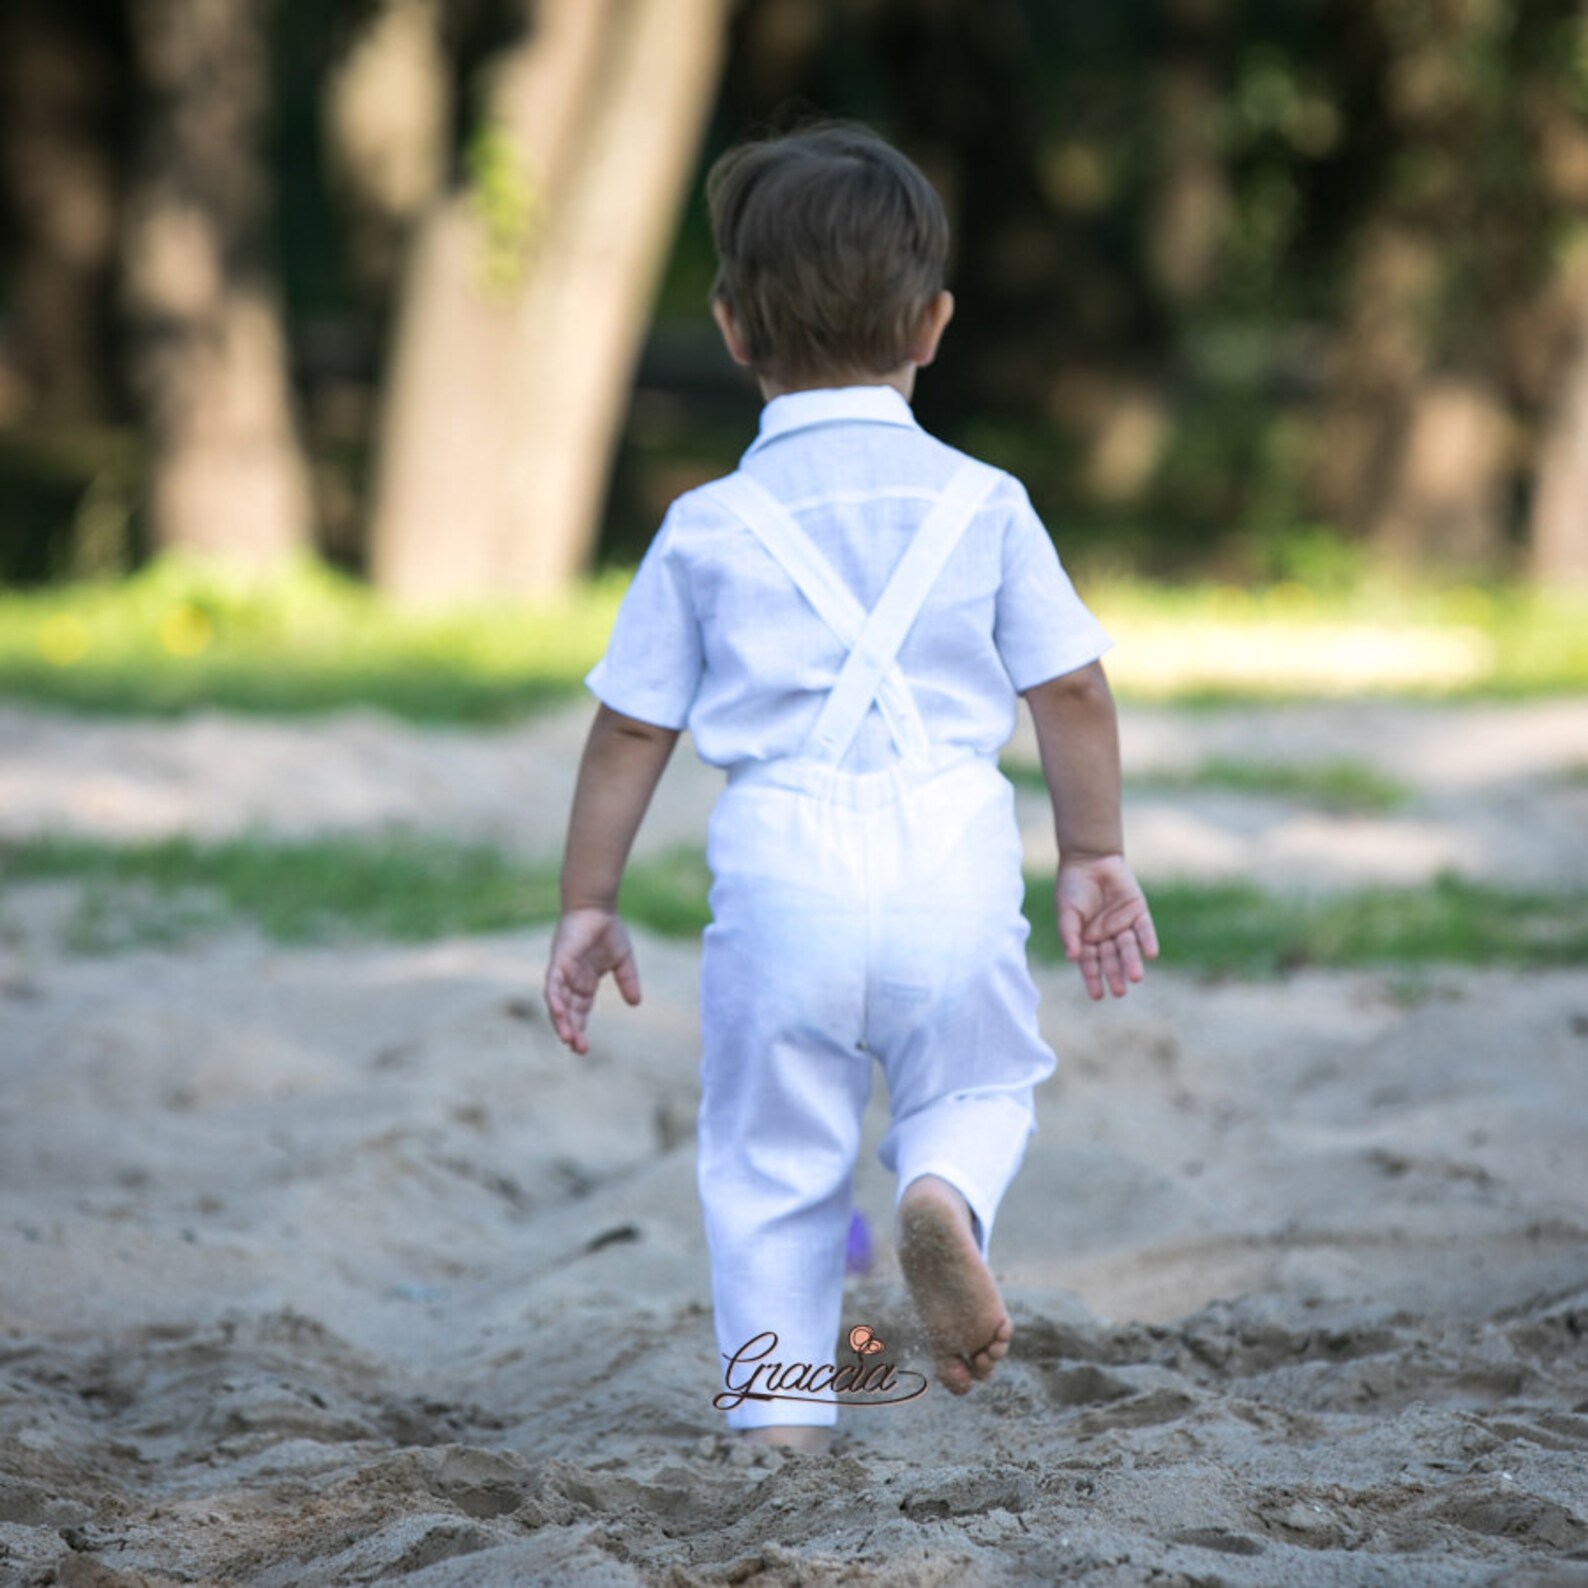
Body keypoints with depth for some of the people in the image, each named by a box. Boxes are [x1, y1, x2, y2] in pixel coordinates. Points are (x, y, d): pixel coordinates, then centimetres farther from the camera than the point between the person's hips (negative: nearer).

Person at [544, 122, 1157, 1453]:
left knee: (770, 1158, 11)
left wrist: (588, 906, 16)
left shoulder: (709, 530, 4)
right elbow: (1072, 692, 8)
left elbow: (631, 730, 7)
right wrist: (1095, 856, 21)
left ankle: (782, 1413, 7)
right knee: (978, 1089, 21)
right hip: (956, 856, 1)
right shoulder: (983, 505, 5)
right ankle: (945, 1195, -11)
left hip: (784, 867, -1)